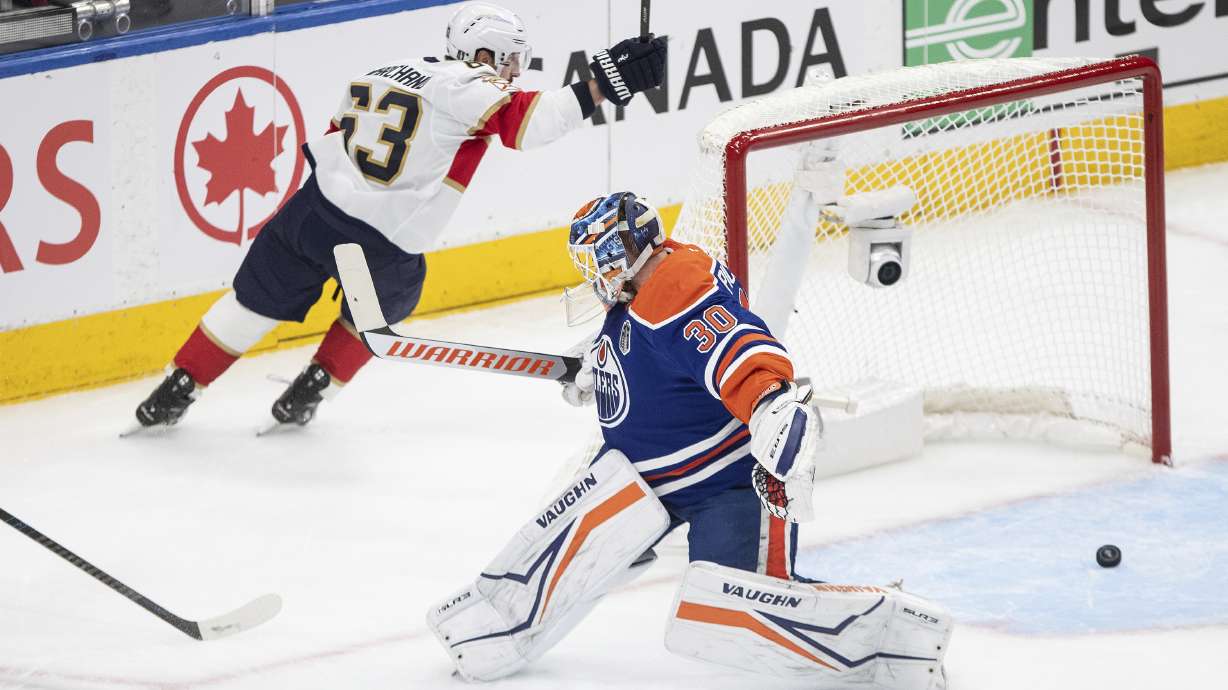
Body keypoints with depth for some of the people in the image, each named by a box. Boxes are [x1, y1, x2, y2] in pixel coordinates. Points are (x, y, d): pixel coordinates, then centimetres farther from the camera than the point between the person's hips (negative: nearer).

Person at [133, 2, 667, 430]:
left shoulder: (382, 75, 18)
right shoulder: (467, 87, -7)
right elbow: (527, 121, -21)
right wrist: (602, 85, -23)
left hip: (314, 210, 5)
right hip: (384, 251, -5)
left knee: (256, 302, 19)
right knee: (386, 301, 27)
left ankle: (177, 390, 20)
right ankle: (307, 395, 29)